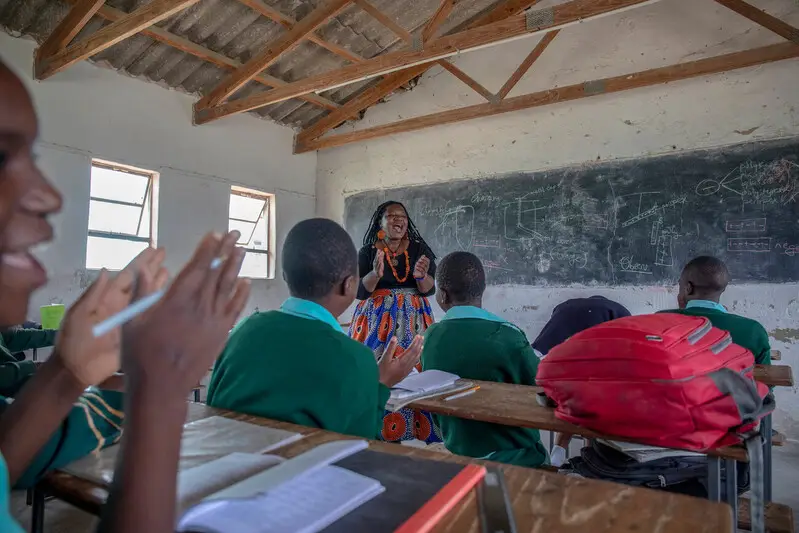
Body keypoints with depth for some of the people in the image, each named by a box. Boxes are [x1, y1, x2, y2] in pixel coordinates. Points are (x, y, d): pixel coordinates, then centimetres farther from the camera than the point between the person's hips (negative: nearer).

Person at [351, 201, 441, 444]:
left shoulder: (420, 249, 4)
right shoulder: (367, 251, 3)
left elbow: (429, 289, -3)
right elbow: (359, 291, -4)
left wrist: (421, 276, -24)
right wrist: (375, 274, -23)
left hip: (413, 320, 1)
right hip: (376, 320, 0)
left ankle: (415, 432, 6)